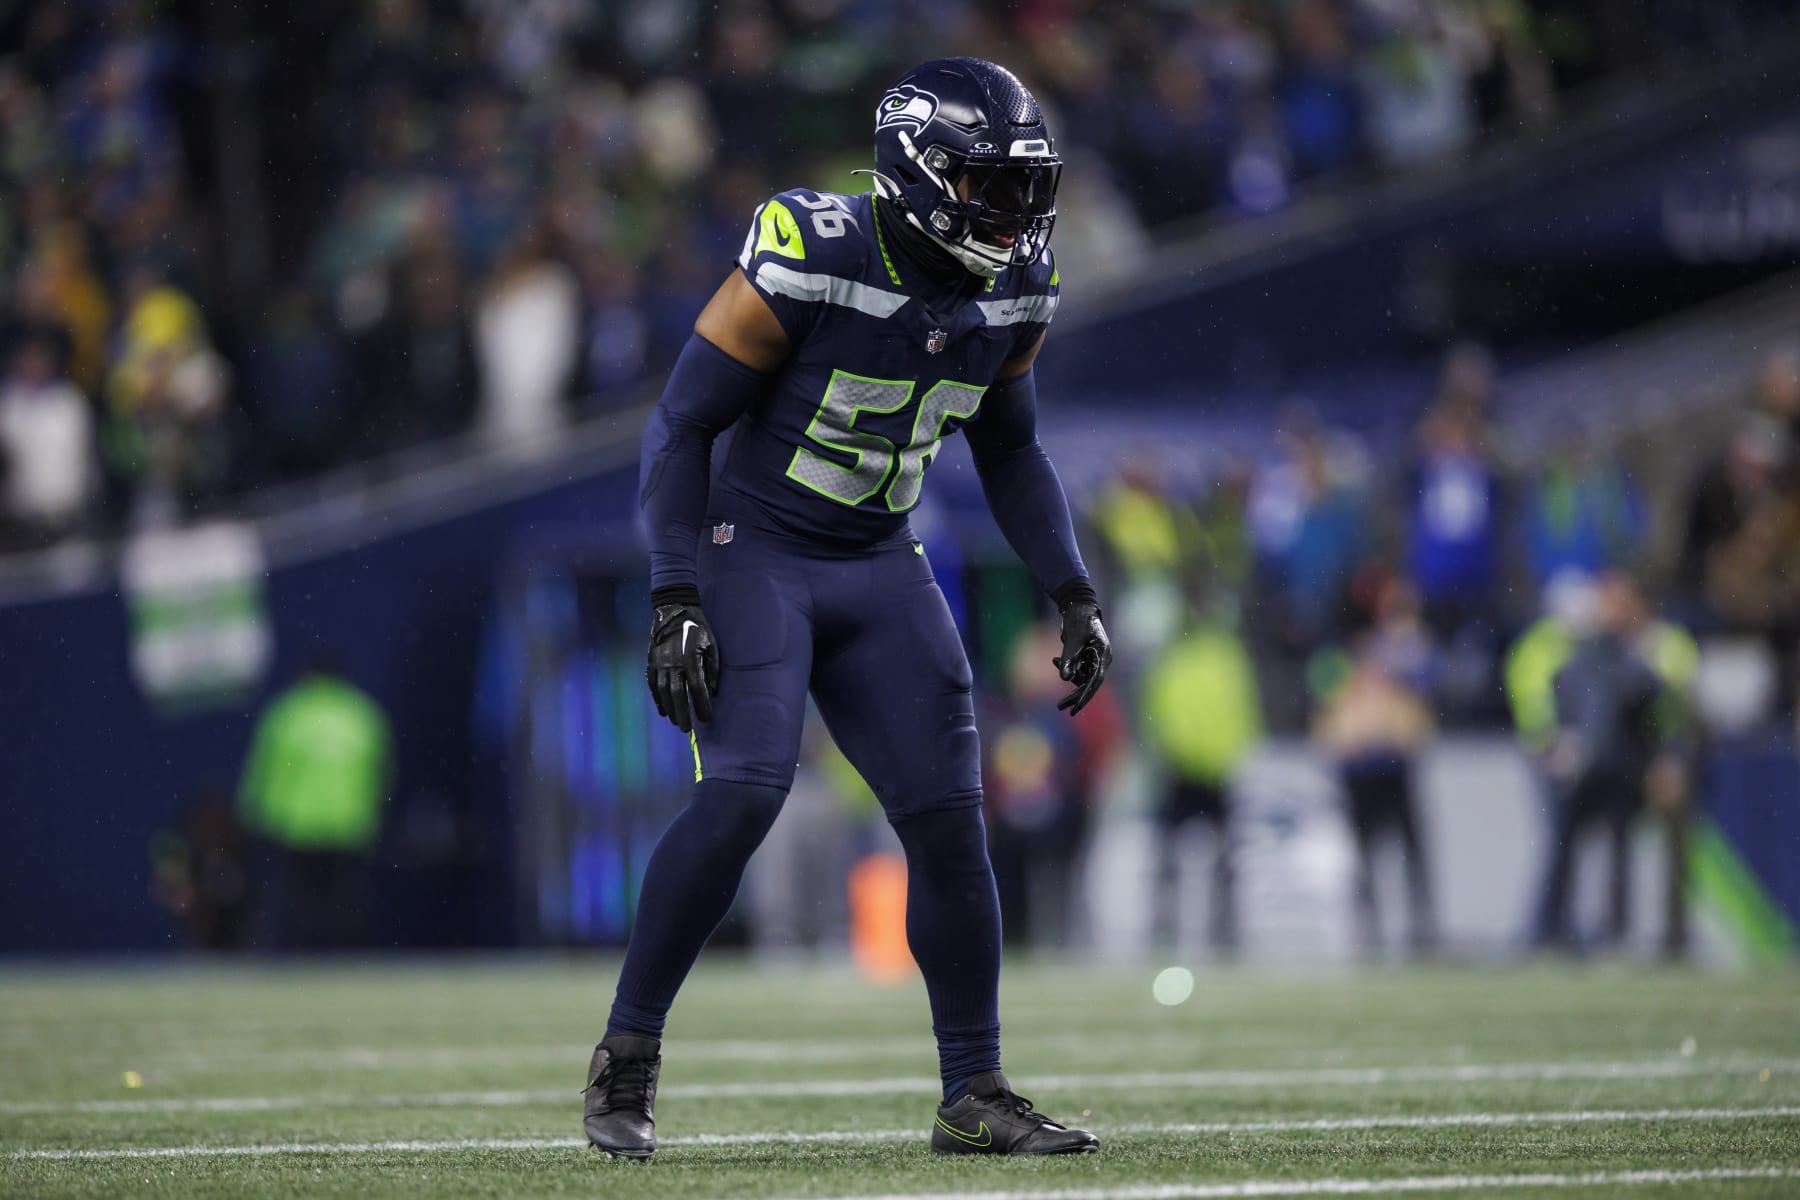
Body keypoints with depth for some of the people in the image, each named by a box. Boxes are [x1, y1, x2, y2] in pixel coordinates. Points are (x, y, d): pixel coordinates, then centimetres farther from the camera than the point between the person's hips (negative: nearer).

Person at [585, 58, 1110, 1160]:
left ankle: (975, 1096, 8)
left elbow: (1010, 450, 15)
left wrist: (1073, 593, 6)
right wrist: (677, 600, -20)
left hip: (880, 572, 6)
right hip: (753, 557, -6)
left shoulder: (1013, 295, -2)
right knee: (744, 792, -22)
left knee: (948, 816, -3)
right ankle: (628, 1057, -8)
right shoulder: (807, 263, -21)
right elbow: (682, 424, -15)